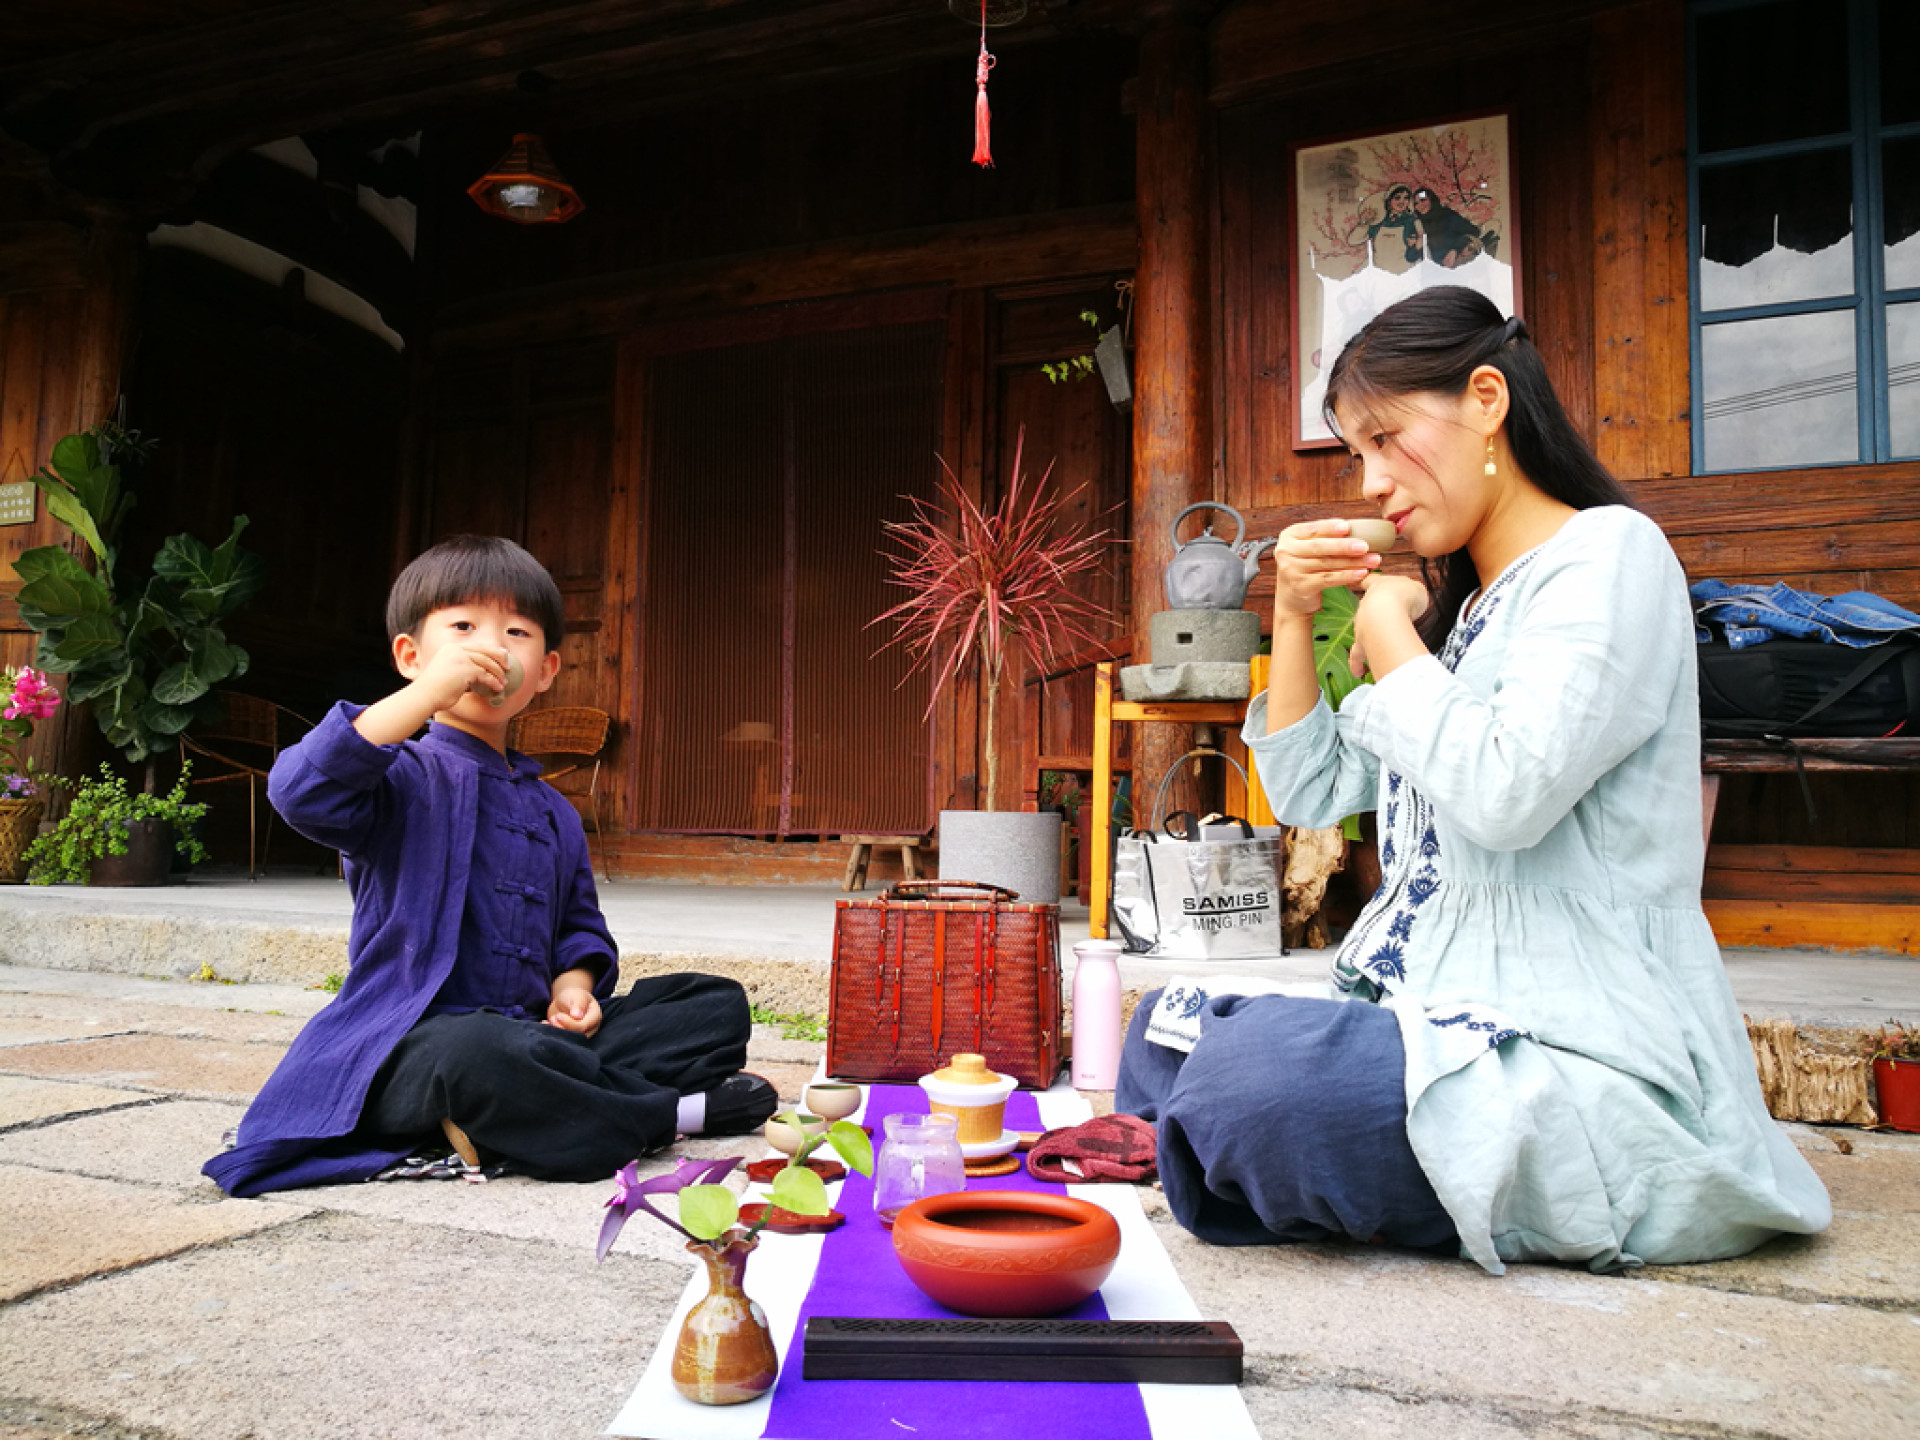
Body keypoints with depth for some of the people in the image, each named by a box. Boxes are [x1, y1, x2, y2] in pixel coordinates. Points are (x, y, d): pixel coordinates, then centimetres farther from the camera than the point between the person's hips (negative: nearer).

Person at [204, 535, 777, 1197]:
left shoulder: (553, 812, 18)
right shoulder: (405, 777, -3)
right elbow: (301, 789, -25)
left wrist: (574, 983, 3)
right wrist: (429, 693, -25)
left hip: (531, 1034, 7)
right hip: (408, 1046, -7)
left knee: (718, 1002, 1)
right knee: (481, 1053, -42)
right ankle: (672, 1113, -18)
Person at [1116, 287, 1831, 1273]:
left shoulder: (1609, 553, -8)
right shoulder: (1452, 606, 19)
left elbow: (1506, 792, -26)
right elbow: (1311, 794, 18)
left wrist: (1390, 637, -9)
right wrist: (1294, 621, 7)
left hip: (1585, 1064, -9)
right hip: (1448, 1023, 9)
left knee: (1254, 1073, -30)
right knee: (1169, 1028, 4)